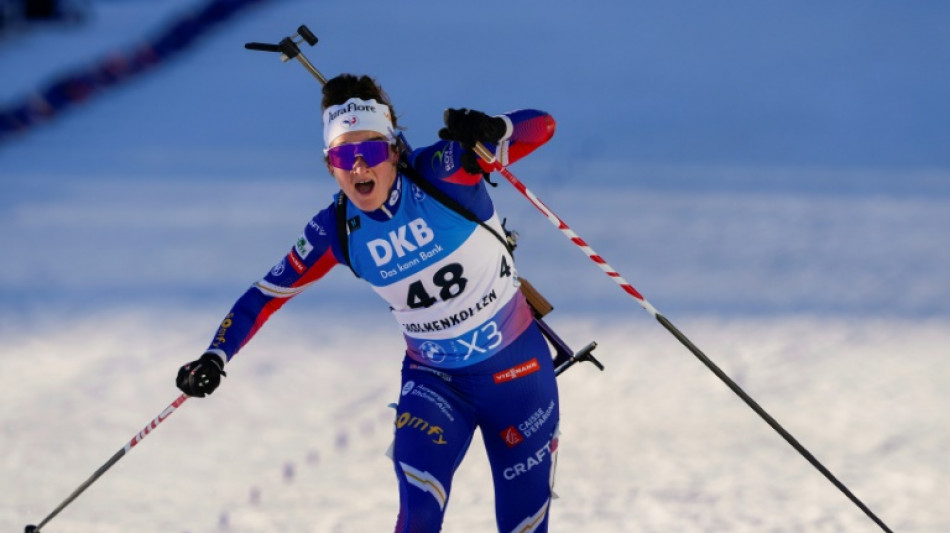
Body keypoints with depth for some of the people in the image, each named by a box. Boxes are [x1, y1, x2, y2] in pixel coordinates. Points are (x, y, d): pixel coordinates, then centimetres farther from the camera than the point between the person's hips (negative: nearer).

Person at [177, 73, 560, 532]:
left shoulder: (442, 171, -20)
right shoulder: (336, 231, -11)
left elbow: (541, 126, -20)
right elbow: (267, 293, 0)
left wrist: (489, 134, -41)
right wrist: (214, 358, -12)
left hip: (516, 369, -1)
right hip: (432, 379, 1)